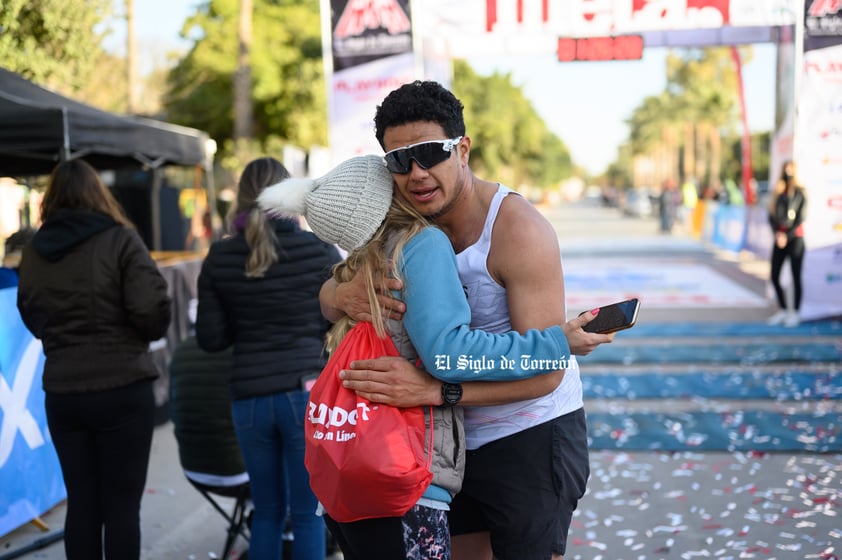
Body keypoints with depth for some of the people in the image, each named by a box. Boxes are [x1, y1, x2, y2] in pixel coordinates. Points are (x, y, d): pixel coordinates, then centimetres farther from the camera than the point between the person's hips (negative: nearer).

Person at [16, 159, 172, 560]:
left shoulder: (33, 250, 6)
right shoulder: (119, 240, -8)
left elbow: (32, 319, 15)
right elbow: (152, 310, -15)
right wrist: (150, 332, 4)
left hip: (61, 392, 4)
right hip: (122, 389, -4)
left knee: (82, 504, 11)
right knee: (122, 505, 3)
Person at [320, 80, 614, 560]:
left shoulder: (518, 230, -24)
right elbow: (327, 296, 3)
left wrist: (434, 390, -39)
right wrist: (344, 296, -23)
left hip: (530, 436, -6)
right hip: (457, 437, 7)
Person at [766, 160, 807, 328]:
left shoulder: (800, 192, -4)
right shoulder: (777, 192, 11)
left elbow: (801, 218, -8)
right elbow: (771, 216, 9)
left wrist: (787, 236, -11)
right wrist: (776, 233, -6)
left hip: (795, 237, -5)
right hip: (779, 238, 5)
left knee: (796, 276, -2)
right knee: (774, 276, 4)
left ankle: (795, 313, 4)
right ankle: (782, 310, 18)